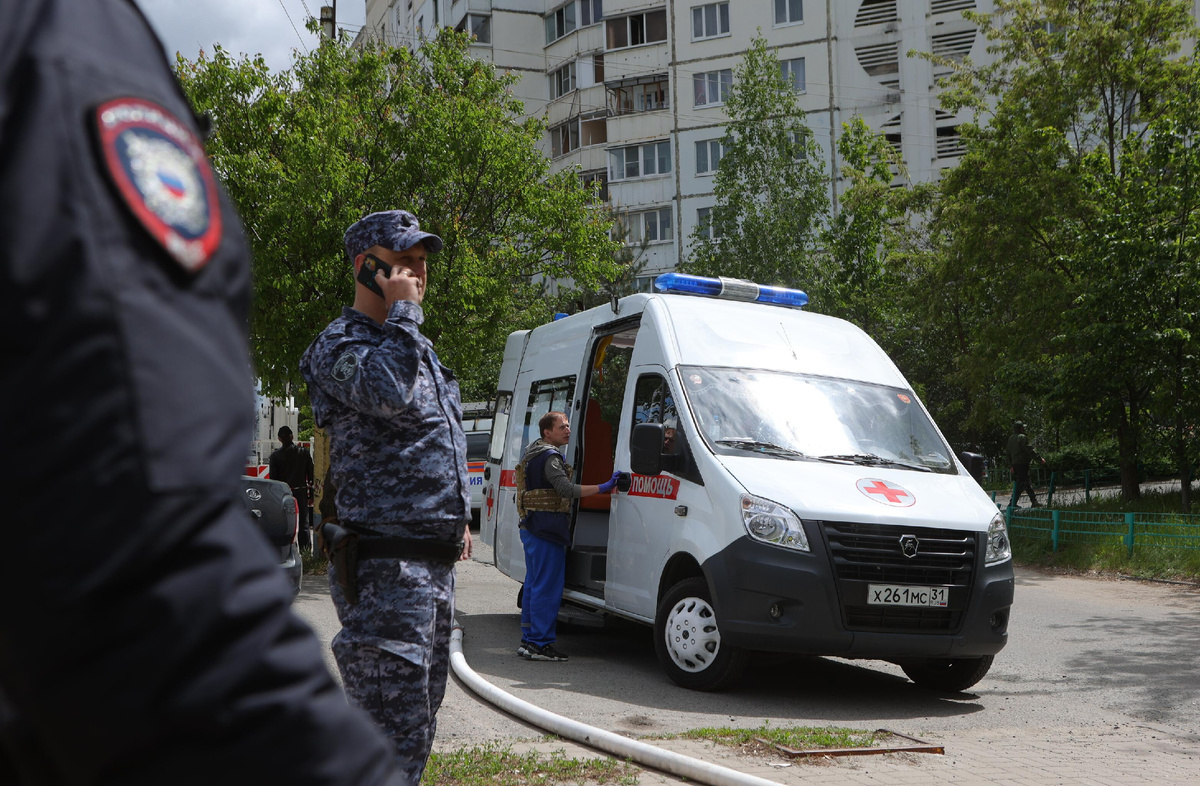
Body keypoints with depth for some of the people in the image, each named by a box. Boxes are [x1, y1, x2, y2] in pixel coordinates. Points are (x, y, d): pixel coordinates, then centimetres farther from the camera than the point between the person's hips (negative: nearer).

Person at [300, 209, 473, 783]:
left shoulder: (415, 347, 21)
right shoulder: (339, 344, -9)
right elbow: (392, 395, -30)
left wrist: (459, 517, 24)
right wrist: (402, 310, -16)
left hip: (435, 563, 9)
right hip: (387, 567, -9)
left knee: (418, 727, 17)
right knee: (393, 735, -10)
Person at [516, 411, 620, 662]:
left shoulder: (534, 453, 18)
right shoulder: (550, 457, -15)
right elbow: (567, 490, -26)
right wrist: (602, 488, -30)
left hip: (531, 527, 11)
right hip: (546, 529, -11)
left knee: (534, 584, 15)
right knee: (548, 587, -7)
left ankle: (528, 640, 20)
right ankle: (539, 644, -5)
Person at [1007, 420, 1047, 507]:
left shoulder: (1011, 438, 16)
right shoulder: (1022, 437, -13)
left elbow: (1009, 454, 20)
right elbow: (1030, 450, -16)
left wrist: (1011, 466, 25)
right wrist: (1040, 458, -9)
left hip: (1015, 464, 9)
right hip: (1022, 463, -9)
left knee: (1027, 484, 14)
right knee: (1021, 483, -7)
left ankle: (1034, 501, 18)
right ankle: (1013, 503, -10)